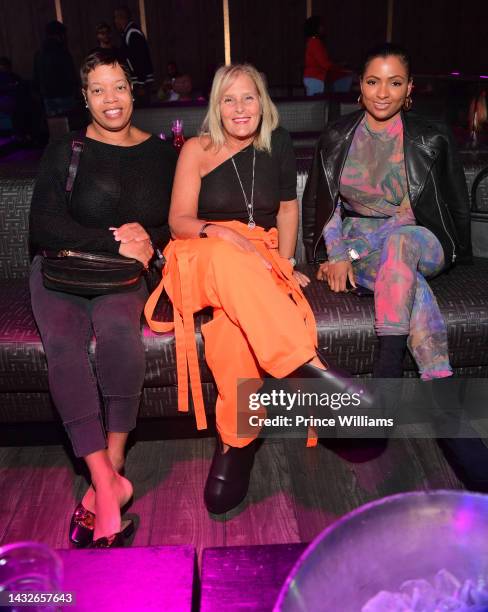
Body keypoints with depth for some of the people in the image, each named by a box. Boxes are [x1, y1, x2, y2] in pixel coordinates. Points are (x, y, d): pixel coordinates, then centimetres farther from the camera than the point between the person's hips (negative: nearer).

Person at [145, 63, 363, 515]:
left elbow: (287, 208, 18)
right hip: (202, 255, -1)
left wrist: (284, 263, 3)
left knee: (236, 318, -36)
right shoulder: (197, 149, 5)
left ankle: (236, 442, -27)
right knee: (227, 258, -41)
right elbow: (179, 220, -1)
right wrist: (221, 233, -21)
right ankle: (307, 365, -48)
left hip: (259, 260, 2)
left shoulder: (277, 144, 13)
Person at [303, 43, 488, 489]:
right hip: (358, 245, 1)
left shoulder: (432, 138, 2)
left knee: (398, 241, -40)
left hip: (421, 243, 0)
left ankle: (386, 373, -40)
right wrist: (337, 255, -2)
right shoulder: (336, 138, 6)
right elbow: (321, 202, 10)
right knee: (414, 292, -34)